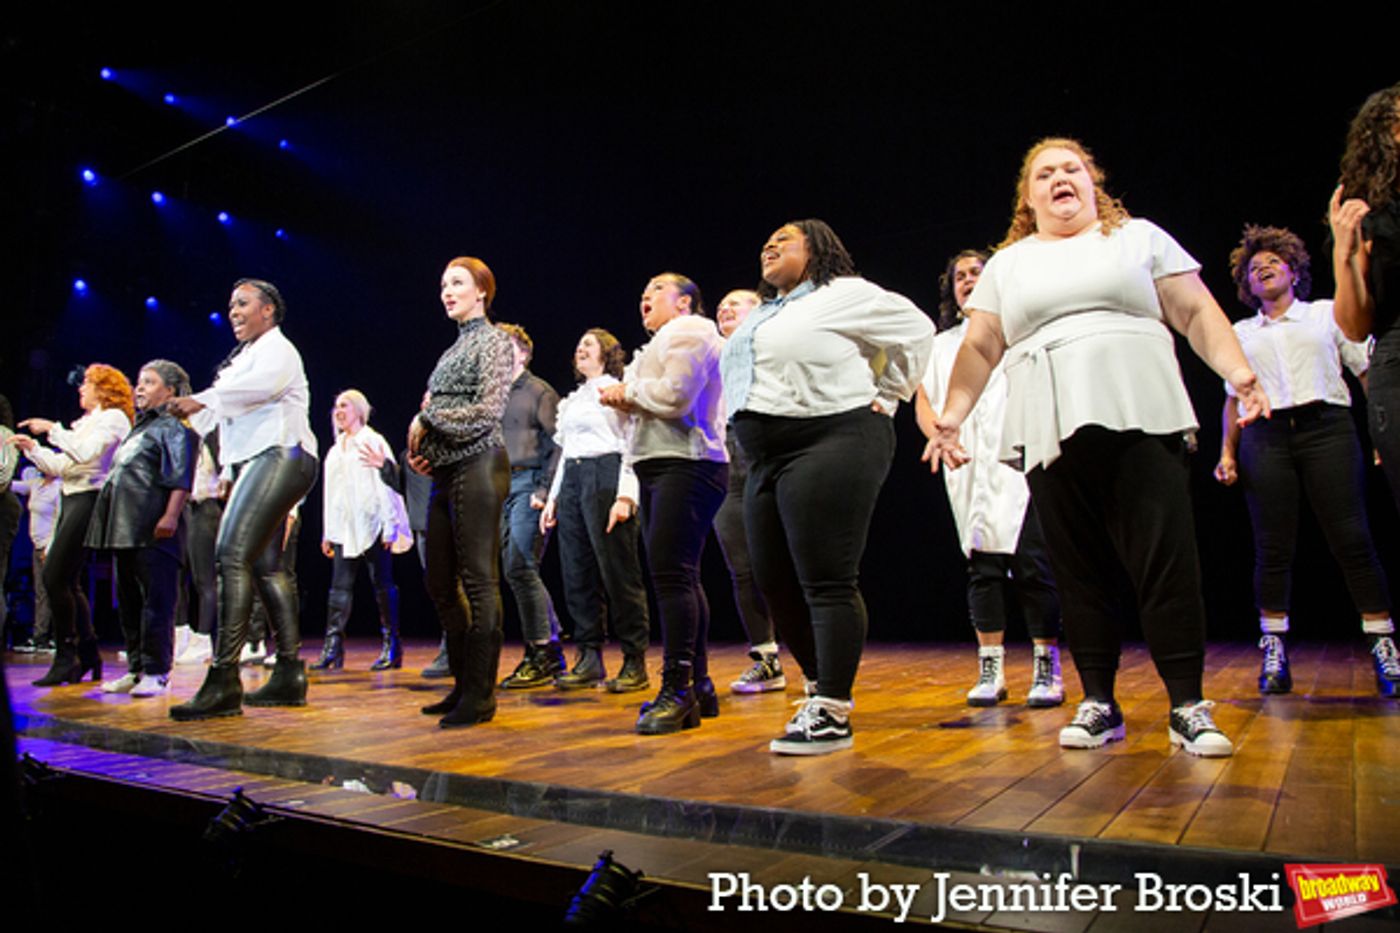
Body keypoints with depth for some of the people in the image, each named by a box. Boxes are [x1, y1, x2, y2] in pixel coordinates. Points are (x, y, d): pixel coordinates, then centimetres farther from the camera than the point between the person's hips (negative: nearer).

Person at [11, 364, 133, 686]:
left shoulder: (113, 418, -4)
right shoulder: (86, 422, 24)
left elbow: (85, 453, -19)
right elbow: (62, 466, 21)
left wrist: (52, 429, -13)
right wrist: (32, 448, 12)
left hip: (89, 499, -9)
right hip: (71, 500, 9)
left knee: (55, 576, -13)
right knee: (67, 582, 7)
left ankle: (66, 657, -7)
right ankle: (88, 654, 13)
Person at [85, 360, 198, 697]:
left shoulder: (175, 426, -2)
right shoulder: (140, 427, 26)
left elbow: (181, 477, -13)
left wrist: (171, 516, -23)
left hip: (154, 529, -10)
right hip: (127, 528, 10)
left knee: (156, 599, -8)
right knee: (128, 600, 11)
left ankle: (156, 672, -5)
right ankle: (136, 668, 17)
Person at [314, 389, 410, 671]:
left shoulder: (374, 441, 1)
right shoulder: (336, 450, 19)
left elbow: (387, 483, -5)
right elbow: (331, 491, 20)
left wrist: (389, 526, -12)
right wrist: (327, 532, 16)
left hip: (371, 526, -6)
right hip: (344, 528, 6)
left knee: (383, 584, -2)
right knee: (340, 586, 0)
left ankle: (392, 647, 3)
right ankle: (333, 646, -1)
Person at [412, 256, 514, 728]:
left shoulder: (493, 342, -2)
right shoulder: (454, 348, 22)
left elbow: (487, 411, -13)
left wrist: (427, 418, -6)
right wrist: (420, 447, 5)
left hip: (478, 466, -9)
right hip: (446, 470, 9)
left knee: (479, 580, -7)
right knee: (440, 581, 10)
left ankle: (481, 694, -1)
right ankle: (464, 684, 20)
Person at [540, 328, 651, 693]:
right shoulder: (573, 399, 24)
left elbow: (632, 445, -6)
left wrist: (625, 496, -17)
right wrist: (553, 497, 17)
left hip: (605, 477, -7)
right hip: (571, 480, 8)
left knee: (618, 573, -8)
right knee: (577, 574, 4)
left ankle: (635, 662, -2)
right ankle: (589, 660, 9)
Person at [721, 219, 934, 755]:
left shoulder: (843, 294, 1)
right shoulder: (764, 314, 24)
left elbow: (916, 331, 2)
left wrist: (884, 398, 1)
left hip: (830, 448, -9)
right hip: (768, 463, 9)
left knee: (827, 583, -10)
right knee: (775, 584, 8)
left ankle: (831, 715, -5)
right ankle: (821, 686, 24)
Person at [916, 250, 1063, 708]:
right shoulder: (943, 343, 24)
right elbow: (923, 399, 20)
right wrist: (939, 437, 1)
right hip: (968, 470, 3)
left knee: (1032, 562, -7)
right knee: (982, 565, 3)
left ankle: (1047, 668, 1)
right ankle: (990, 670, 8)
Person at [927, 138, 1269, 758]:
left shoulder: (1139, 237, 17)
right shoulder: (1006, 265, 20)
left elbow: (1196, 313, 10)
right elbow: (979, 348, 15)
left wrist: (1239, 372, -3)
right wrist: (950, 417, 4)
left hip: (1142, 421, -1)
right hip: (1050, 434, 2)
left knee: (1166, 562, -7)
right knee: (1078, 572, 2)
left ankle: (1188, 707, 1)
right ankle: (1098, 703, 10)